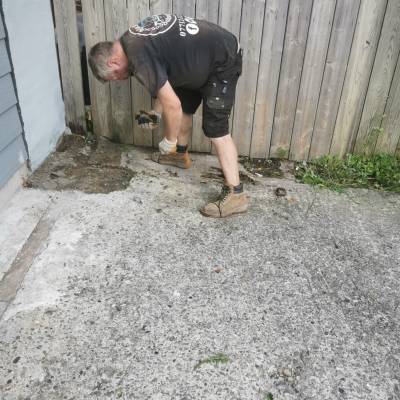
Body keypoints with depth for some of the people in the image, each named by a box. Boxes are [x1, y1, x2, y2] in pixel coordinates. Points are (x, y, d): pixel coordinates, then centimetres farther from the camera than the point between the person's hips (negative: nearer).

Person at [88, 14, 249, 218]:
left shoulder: (140, 57, -25)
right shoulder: (133, 40, 5)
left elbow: (172, 105, -27)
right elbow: (164, 78, 17)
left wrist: (169, 141, -12)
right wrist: (155, 113, 13)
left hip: (223, 60, -10)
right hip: (203, 58, 10)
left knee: (215, 129, -13)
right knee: (184, 106, 20)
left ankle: (235, 194, -10)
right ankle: (180, 155, 41)